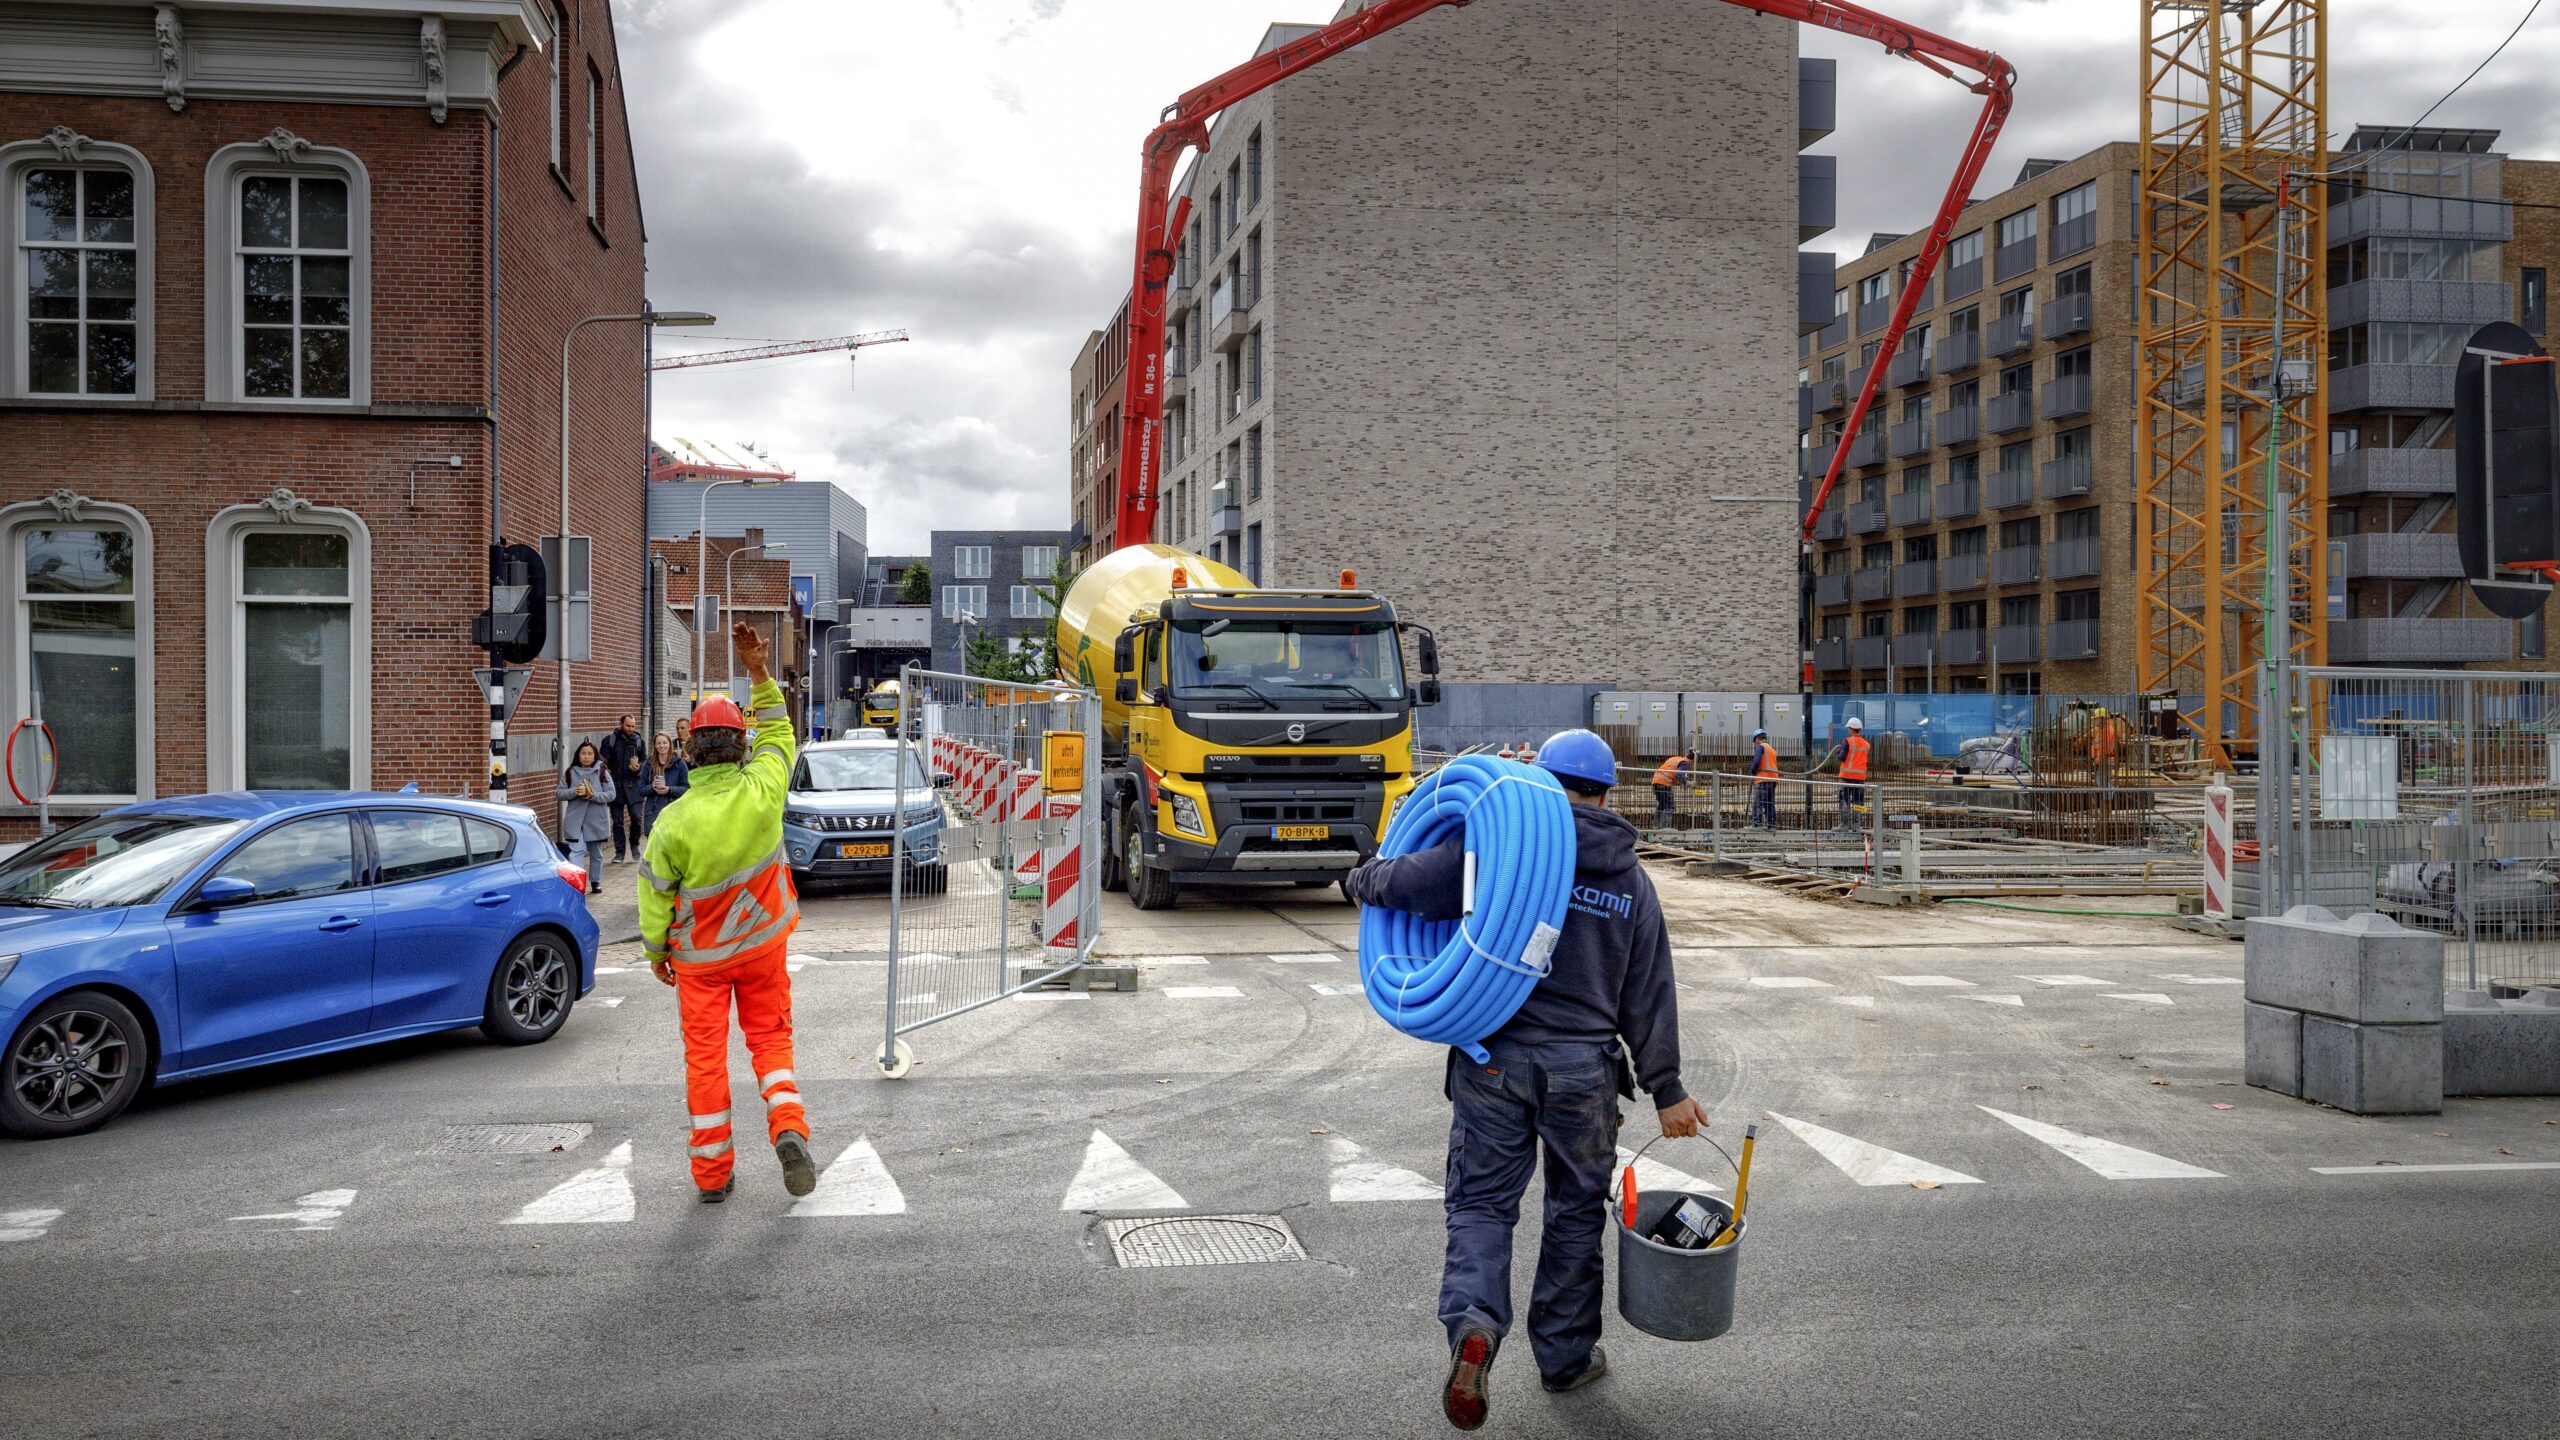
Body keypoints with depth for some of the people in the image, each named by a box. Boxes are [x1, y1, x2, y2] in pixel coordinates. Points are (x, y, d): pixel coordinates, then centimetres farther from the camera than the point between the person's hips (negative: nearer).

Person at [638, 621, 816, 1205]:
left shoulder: (674, 820, -19)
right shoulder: (761, 791, -15)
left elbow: (655, 895, -8)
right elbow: (778, 731, 6)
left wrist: (656, 951, 7)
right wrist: (759, 672, 4)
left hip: (699, 955, -2)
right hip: (763, 943, 2)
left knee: (705, 1054, 8)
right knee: (770, 1038, 15)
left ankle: (712, 1173, 14)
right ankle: (788, 1128, -10)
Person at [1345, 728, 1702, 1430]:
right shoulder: (1631, 880, 7)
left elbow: (1407, 880, -9)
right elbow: (1649, 995, 8)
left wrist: (1364, 879, 15)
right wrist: (1666, 1089, 13)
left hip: (1495, 1056, -2)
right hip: (1584, 1068, 2)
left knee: (1481, 1200, 6)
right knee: (1576, 1210, 17)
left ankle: (1473, 1323, -17)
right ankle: (1566, 1353, 26)